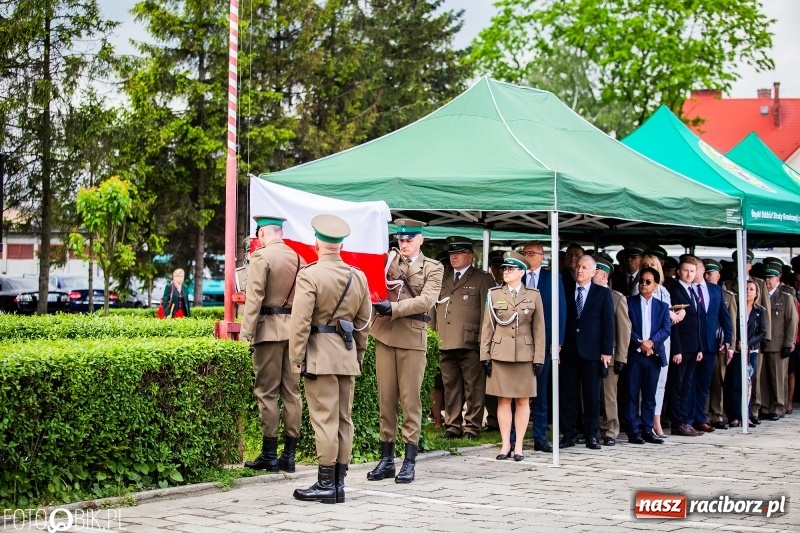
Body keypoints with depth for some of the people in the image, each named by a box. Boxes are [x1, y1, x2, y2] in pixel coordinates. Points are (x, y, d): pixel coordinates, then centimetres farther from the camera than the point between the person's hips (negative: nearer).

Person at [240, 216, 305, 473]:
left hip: (269, 330, -6)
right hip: (295, 329, 6)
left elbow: (254, 297, -14)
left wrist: (245, 333, -14)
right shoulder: (297, 258, 11)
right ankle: (289, 455, 10)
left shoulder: (261, 256, -8)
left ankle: (269, 455, 0)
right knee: (292, 391, 7)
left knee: (267, 392, -1)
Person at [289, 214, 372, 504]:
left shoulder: (310, 275, -11)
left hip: (320, 354, -6)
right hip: (348, 355, 6)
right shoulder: (358, 277, 9)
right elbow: (363, 321, 14)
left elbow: (300, 322, -15)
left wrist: (296, 359, -10)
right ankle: (339, 483, 14)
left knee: (325, 419, -4)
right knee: (343, 420, 10)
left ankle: (326, 485, -1)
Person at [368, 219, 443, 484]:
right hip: (385, 336, 3)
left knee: (410, 400, 0)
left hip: (412, 338, -2)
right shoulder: (387, 260, 12)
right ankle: (386, 459, 10)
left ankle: (409, 461, 3)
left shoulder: (433, 268, 5)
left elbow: (426, 300, -10)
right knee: (385, 399, 5)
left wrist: (394, 308, -18)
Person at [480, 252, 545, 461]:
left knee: (522, 401, 3)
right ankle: (505, 444, 7)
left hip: (525, 355, 0)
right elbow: (487, 327, 6)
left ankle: (518, 445, 9)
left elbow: (539, 329, 4)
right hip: (500, 355, 0)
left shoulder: (534, 296, 4)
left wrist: (539, 358, -1)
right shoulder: (494, 294, 5)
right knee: (503, 401, 2)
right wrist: (485, 355, 0)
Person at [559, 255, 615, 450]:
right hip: (569, 351, 1)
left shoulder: (603, 293, 5)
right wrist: (557, 346, 1)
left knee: (592, 396, 3)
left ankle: (591, 435, 11)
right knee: (568, 395, 2)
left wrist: (607, 351, -5)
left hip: (592, 352, -1)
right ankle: (569, 435, 8)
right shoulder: (566, 292, 8)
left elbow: (608, 324, 2)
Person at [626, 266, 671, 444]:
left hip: (654, 355, 3)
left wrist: (651, 342, -14)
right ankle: (633, 432, 1)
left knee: (650, 395, 6)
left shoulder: (662, 306, 13)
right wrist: (640, 343, -14)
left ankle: (647, 430, 12)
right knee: (632, 394, -2)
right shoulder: (629, 302, 4)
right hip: (634, 354, -3)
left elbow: (666, 329, 2)